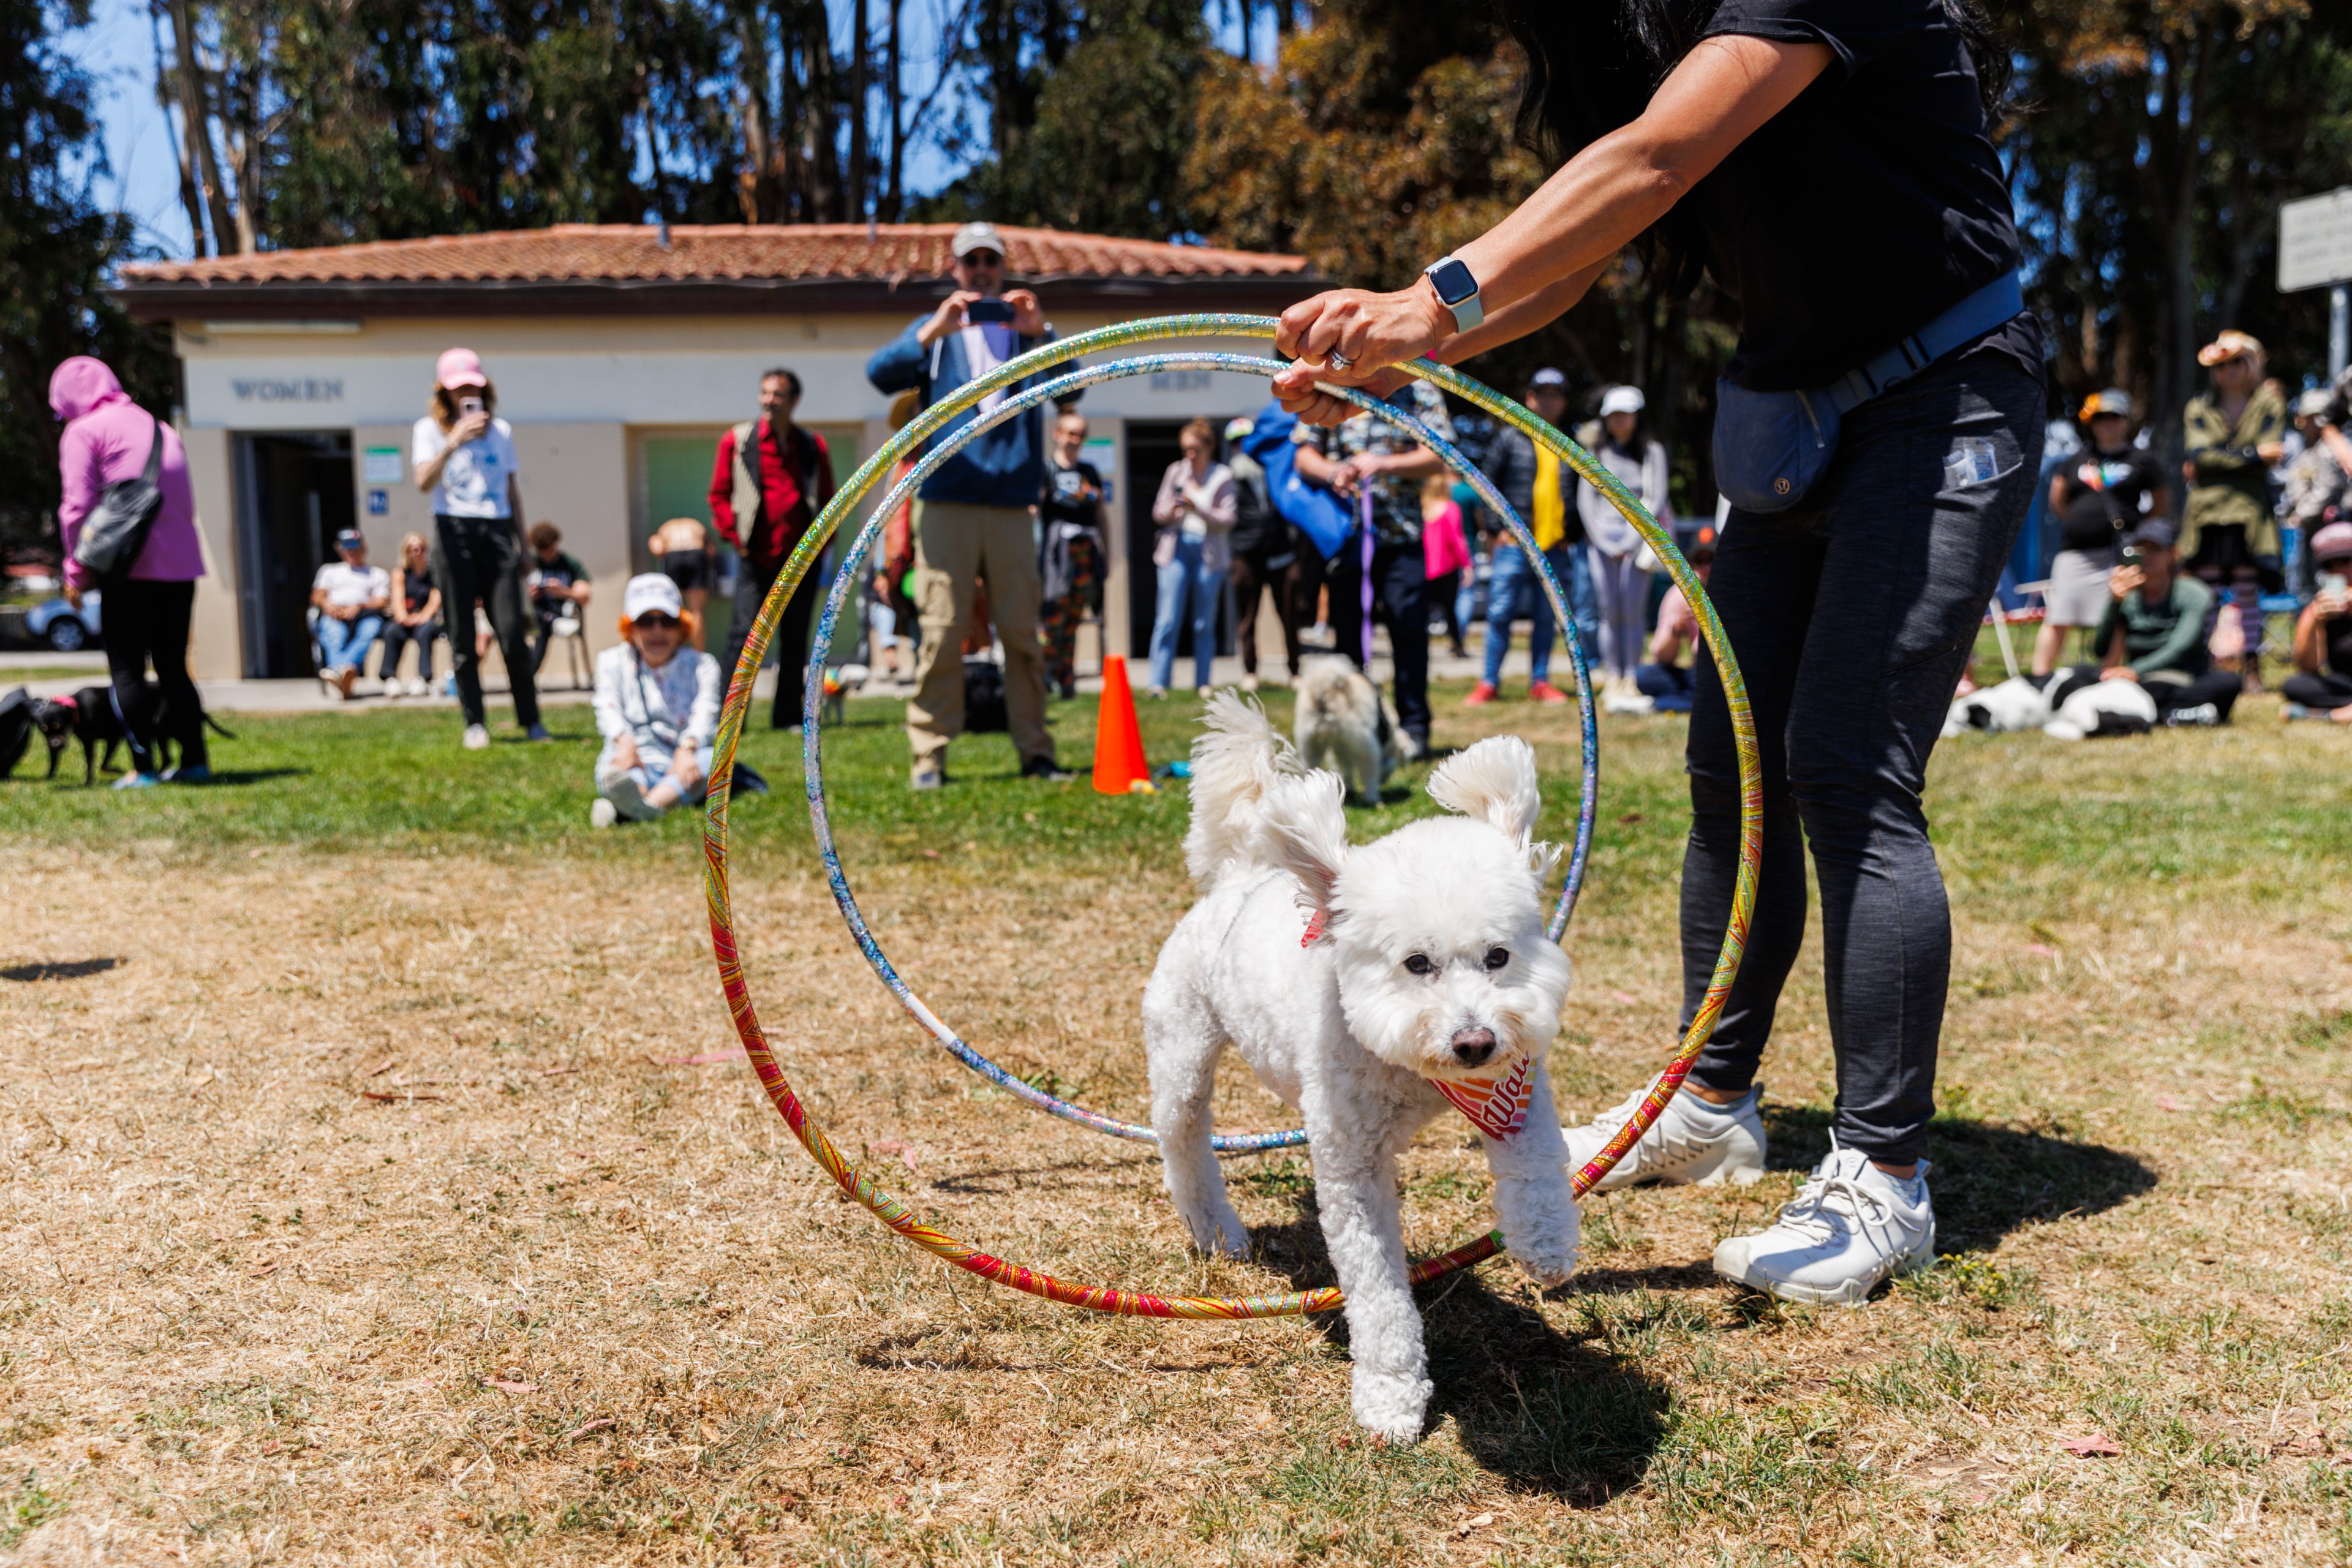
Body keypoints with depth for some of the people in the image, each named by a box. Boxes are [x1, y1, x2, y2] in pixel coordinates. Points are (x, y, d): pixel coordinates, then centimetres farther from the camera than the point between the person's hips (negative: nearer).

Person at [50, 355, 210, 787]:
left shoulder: (83, 431, -1)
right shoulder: (160, 428, 18)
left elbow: (78, 506, -7)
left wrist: (77, 571, -1)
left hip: (131, 569, -6)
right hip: (181, 566, 6)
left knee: (127, 669, 1)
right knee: (173, 667, 13)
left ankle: (144, 768, -2)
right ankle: (195, 760, 10)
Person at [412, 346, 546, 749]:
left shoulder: (501, 430, 15)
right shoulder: (430, 429, 6)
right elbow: (424, 482, -8)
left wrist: (522, 543, 16)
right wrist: (454, 441, -17)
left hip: (497, 531, 1)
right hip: (454, 532, -1)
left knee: (513, 632, -6)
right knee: (462, 635, 0)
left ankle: (531, 720, 2)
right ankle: (474, 724, 6)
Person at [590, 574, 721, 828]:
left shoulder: (701, 665, 9)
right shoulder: (613, 661, 13)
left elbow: (705, 713, -10)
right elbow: (608, 709, -6)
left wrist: (686, 749, -33)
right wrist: (625, 742, -30)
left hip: (682, 763, 0)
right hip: (634, 762, 0)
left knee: (713, 757, -33)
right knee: (611, 768, -33)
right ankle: (635, 795, -71)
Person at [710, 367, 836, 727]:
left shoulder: (814, 447, 9)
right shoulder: (737, 441, 4)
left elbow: (827, 500, 15)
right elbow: (719, 495, 6)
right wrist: (735, 536, -3)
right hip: (757, 559, -2)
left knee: (795, 641, 6)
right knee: (745, 634, -10)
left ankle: (788, 717, 13)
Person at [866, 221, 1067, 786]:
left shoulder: (1025, 329, 16)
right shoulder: (934, 330, 14)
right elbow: (880, 373, -4)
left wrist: (1042, 333, -22)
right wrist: (932, 332, -21)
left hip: (1012, 505, 1)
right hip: (946, 502, -1)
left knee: (1022, 631, 1)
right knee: (942, 630, -5)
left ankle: (1035, 750, 7)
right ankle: (928, 755, -2)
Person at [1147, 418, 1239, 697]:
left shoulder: (1223, 476, 2)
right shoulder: (1176, 470, 10)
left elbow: (1228, 519, -4)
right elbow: (1158, 511, 13)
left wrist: (1197, 507, -17)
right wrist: (1170, 510, -10)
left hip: (1208, 552, -1)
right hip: (1176, 548, 1)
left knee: (1205, 624, 5)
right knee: (1168, 620, -6)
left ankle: (1203, 684, 11)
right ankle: (1158, 683, -5)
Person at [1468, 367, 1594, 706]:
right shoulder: (1510, 438, 5)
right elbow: (1488, 483, 5)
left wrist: (1574, 532, 7)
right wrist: (1499, 527, -3)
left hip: (1555, 546, 3)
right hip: (1514, 543, -3)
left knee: (1545, 618, 7)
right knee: (1500, 613, -5)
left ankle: (1540, 682, 14)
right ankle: (1489, 683, 1)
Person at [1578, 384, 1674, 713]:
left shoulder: (1651, 452, 7)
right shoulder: (1595, 454, 14)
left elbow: (1656, 500, 1)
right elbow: (1585, 501, 9)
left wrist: (1631, 541, -7)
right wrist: (1605, 542, -1)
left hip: (1638, 539, -2)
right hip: (1601, 538, 2)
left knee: (1633, 612, -6)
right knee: (1609, 613, 0)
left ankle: (1631, 680, -4)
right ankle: (1611, 680, 2)